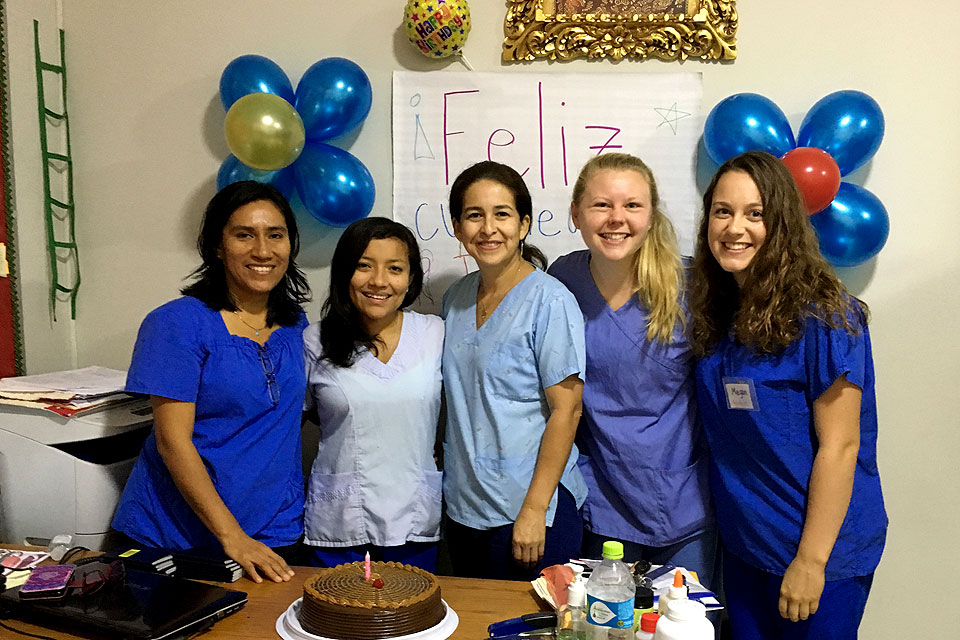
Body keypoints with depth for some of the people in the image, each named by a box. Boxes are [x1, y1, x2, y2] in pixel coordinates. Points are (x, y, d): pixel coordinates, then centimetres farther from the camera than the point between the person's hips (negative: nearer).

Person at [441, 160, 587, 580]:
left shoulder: (549, 301, -14)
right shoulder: (456, 298, 6)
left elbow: (566, 411, -15)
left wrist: (533, 511, -17)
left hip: (531, 509, -6)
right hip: (463, 506, 6)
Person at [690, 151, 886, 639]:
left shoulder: (823, 318, -18)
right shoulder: (715, 313, 0)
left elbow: (838, 447, -18)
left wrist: (811, 561, -17)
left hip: (819, 550, -6)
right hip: (742, 544, 6)